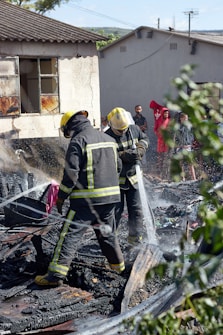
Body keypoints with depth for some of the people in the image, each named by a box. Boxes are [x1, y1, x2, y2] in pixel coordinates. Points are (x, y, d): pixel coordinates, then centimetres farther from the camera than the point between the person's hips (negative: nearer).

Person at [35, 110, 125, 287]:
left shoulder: (78, 141, -10)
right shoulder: (108, 138, 12)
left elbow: (71, 173, -15)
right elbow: (118, 166, 19)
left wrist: (61, 197, -6)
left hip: (87, 198, -7)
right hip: (110, 195, 7)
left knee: (70, 235, -4)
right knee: (107, 232, 23)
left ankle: (57, 273, -7)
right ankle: (118, 264, 34)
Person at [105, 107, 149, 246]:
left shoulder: (134, 129, 0)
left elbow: (145, 138, 18)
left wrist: (141, 148, -4)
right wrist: (125, 156, -32)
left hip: (132, 177, 4)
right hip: (116, 178, -4)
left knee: (136, 208, 8)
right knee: (116, 209, 4)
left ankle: (135, 236, 22)